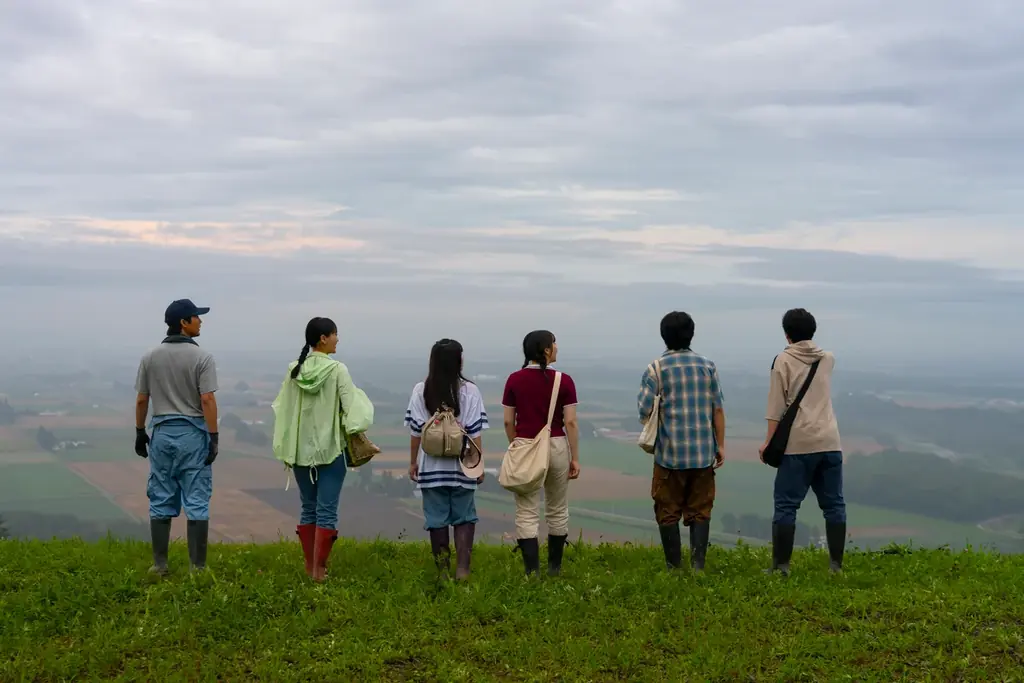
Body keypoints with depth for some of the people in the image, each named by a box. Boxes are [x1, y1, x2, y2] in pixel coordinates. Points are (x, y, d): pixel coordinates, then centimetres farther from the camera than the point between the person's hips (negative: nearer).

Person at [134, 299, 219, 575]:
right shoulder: (202, 357, -10)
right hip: (193, 434, -4)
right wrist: (214, 437, -12)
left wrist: (140, 433, 15)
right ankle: (198, 566, 2)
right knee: (197, 502, 1)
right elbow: (207, 400, -15)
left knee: (161, 501, 10)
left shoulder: (150, 357, 3)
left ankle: (159, 564, 13)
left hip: (162, 433, 4)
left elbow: (141, 400, 5)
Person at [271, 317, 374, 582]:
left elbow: (282, 411, 5)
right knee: (326, 511, 1)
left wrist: (285, 450, 15)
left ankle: (309, 566, 20)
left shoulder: (294, 370, 0)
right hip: (330, 450, -4)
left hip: (301, 450, 5)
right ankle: (319, 569, 1)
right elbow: (351, 407, -13)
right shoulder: (337, 370, -12)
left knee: (308, 509, 15)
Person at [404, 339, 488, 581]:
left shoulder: (421, 391, -3)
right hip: (462, 465, 0)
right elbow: (475, 431, -5)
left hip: (432, 466, 1)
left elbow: (416, 430, -1)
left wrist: (413, 462, 9)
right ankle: (462, 569, 1)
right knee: (464, 517, 10)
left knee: (436, 519, 8)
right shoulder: (469, 391, -5)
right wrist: (480, 463, 3)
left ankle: (443, 571, 13)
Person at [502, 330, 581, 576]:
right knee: (557, 511, 17)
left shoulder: (514, 380, -2)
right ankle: (554, 567, 27)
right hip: (556, 447, 0)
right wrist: (575, 458, -1)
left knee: (527, 514, 2)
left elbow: (508, 422, 1)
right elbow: (570, 422, -7)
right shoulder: (563, 381, -7)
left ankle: (532, 571, -4)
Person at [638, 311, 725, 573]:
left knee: (668, 512, 8)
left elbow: (644, 412, -7)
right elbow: (717, 409, 3)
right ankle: (698, 565, 3)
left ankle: (674, 567, 11)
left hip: (670, 453, -2)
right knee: (700, 511, 9)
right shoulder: (707, 365, 3)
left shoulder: (656, 369, -5)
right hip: (703, 453, 2)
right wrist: (720, 445, 10)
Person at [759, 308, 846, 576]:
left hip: (798, 444, -4)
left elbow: (777, 406, -7)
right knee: (833, 504, 10)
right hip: (829, 443, 4)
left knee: (786, 505, -1)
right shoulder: (828, 359, 14)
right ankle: (836, 564, 11)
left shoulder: (784, 360, -1)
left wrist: (769, 441, -4)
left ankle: (781, 565, -1)